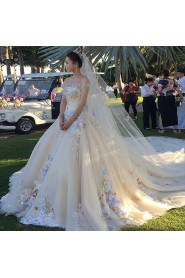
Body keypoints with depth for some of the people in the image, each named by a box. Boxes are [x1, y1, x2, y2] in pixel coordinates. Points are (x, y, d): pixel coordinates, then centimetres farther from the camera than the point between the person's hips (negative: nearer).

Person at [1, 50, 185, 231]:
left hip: (79, 121, -7)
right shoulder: (66, 82, 14)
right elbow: (63, 102, 11)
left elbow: (82, 103, -14)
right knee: (59, 156, 7)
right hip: (66, 120, 7)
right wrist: (61, 118, -7)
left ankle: (78, 199, -1)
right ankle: (57, 196, 20)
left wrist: (70, 121, -18)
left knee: (76, 158, -11)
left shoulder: (85, 80, -6)